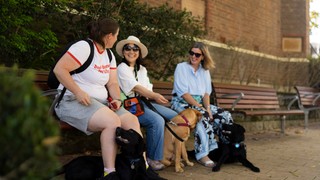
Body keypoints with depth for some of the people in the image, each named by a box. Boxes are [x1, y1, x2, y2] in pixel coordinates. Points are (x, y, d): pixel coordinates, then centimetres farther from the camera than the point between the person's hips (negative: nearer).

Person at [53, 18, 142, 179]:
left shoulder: (109, 55, 14)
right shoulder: (84, 47, -12)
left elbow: (112, 83, 12)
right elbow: (59, 69, -19)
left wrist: (117, 99, -8)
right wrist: (78, 92, -26)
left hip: (100, 102, 8)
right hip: (72, 101, -8)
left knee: (132, 121, -9)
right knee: (112, 122, -31)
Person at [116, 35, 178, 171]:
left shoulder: (142, 69, 20)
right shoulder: (122, 68, -3)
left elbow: (148, 89, 11)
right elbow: (135, 87, -17)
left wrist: (154, 96, -12)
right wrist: (155, 95, -30)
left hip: (144, 102, 7)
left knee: (175, 117, -7)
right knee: (157, 120, -30)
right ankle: (152, 158, -16)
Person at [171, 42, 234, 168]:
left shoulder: (205, 71, 12)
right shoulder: (181, 67, -5)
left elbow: (206, 92, 6)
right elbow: (183, 93, -13)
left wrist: (207, 108, -14)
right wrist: (199, 107, -19)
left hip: (200, 103, 6)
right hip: (181, 103, -6)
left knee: (225, 116, -12)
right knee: (203, 116, -35)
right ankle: (202, 154, -31)